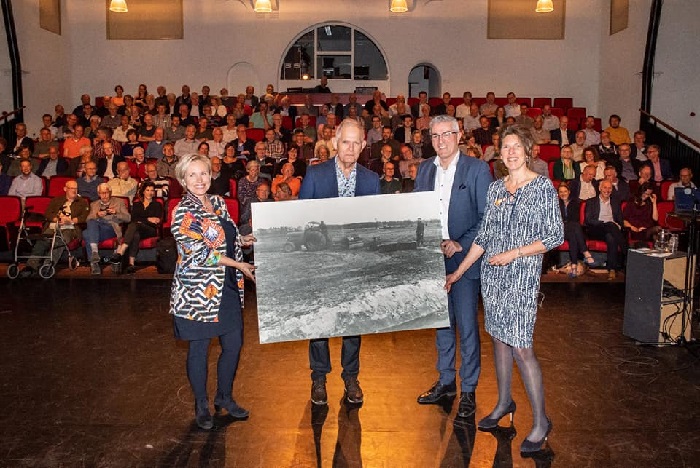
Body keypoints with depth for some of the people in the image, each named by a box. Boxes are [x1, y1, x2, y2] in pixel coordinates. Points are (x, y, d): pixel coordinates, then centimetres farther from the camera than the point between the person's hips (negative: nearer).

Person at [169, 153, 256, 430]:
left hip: (227, 287, 6)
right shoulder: (183, 213, -13)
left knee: (234, 344, 10)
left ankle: (225, 397, 32)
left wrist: (246, 240, 0)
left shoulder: (217, 202, 7)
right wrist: (239, 265, -14)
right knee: (199, 349, 7)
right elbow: (201, 253, -17)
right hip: (198, 291, -6)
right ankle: (201, 405, 26)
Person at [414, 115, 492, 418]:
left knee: (467, 327, -1)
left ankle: (468, 390, 13)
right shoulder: (424, 169, 9)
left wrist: (461, 245, -16)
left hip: (464, 258, -5)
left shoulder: (477, 169, -5)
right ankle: (446, 381, 29)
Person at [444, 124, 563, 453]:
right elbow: (484, 236, 12)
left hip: (522, 276, -5)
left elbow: (555, 236, -8)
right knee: (499, 339, 13)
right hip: (492, 274, 6)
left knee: (521, 348, -7)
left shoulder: (542, 187, -6)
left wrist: (515, 253, -15)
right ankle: (504, 403, 31)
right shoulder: (496, 188, 9)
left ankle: (541, 421, 6)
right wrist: (458, 272, 11)